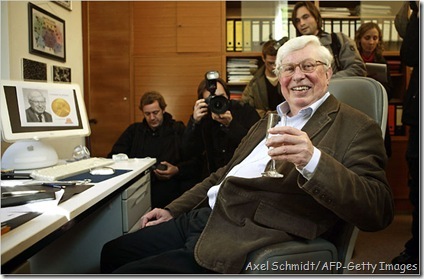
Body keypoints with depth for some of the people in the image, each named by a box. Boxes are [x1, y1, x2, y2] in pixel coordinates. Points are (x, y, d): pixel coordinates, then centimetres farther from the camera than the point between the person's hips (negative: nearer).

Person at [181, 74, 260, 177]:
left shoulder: (245, 110, -2)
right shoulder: (202, 116, 5)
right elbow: (190, 152, -2)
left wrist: (231, 124, -21)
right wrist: (194, 121, -14)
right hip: (213, 176, 2)